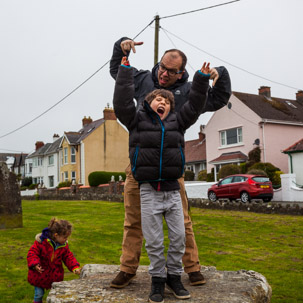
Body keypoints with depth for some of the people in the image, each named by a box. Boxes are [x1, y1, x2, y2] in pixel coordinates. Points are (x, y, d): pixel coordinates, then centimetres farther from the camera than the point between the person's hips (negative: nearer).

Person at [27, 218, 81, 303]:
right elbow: (32, 253, -16)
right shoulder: (41, 241, -21)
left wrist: (75, 267, -14)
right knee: (39, 294, 8)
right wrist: (35, 264, -30)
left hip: (55, 275, 3)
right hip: (40, 274, -3)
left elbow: (68, 257, 0)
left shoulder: (64, 245, -6)